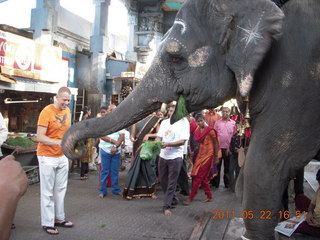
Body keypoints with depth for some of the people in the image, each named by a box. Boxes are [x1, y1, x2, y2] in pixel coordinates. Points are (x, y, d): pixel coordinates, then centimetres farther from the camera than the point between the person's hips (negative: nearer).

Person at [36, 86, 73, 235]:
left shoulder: (67, 111, 6)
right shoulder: (46, 112, -16)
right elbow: (40, 137, -21)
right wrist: (59, 142, -33)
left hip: (62, 156, 7)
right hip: (47, 157, -7)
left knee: (61, 189, 13)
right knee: (47, 191, 1)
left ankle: (59, 218, 24)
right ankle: (47, 223, 8)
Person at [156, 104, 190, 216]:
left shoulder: (183, 122, -7)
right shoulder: (164, 122, 9)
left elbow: (182, 141, -13)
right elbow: (159, 137, 6)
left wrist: (167, 144, -23)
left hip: (176, 157, -6)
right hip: (163, 156, 6)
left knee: (171, 183, 0)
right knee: (163, 181, 14)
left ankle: (166, 206, 8)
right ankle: (173, 199, 35)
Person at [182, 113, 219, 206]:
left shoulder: (210, 130, -11)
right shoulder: (197, 131, 7)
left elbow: (216, 144, -7)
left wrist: (216, 157, -7)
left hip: (208, 155, -7)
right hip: (200, 154, 7)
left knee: (198, 177, -7)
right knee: (203, 177, 10)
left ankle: (191, 198, -3)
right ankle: (209, 196, 23)